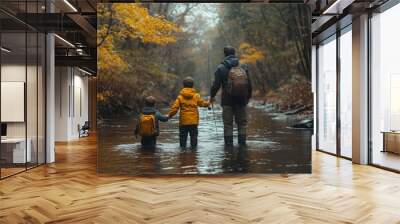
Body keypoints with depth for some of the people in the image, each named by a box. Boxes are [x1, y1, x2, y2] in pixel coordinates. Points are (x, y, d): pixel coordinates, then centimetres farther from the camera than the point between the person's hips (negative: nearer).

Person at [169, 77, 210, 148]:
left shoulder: (180, 96, -3)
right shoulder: (196, 96, 0)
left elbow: (175, 107, -8)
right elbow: (202, 103, 11)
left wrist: (170, 115, 2)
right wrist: (208, 103, 32)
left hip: (183, 121, 0)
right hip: (194, 121, 1)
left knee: (183, 136, 8)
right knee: (194, 135, 8)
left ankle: (183, 147, 10)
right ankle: (193, 146, 8)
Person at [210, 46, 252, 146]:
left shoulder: (221, 68, -3)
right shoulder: (243, 67, 5)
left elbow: (216, 85, -5)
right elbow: (249, 84, 7)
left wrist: (212, 96, 11)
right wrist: (248, 96, 19)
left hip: (228, 100, -2)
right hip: (242, 100, 2)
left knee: (228, 124, 5)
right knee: (242, 123, 11)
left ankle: (229, 144, 5)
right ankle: (242, 143, 10)